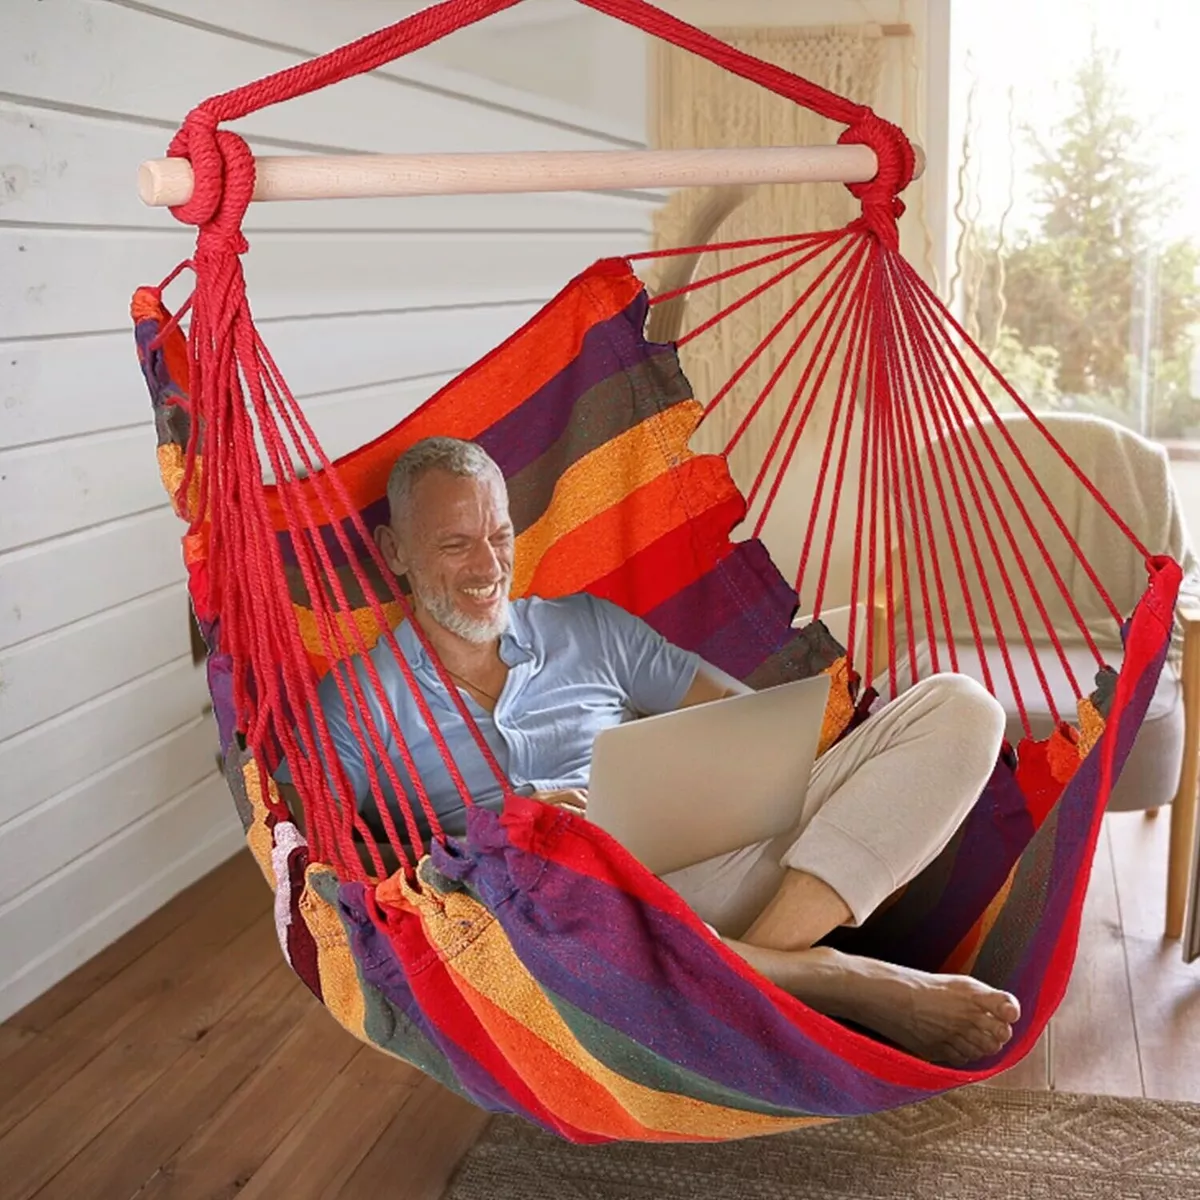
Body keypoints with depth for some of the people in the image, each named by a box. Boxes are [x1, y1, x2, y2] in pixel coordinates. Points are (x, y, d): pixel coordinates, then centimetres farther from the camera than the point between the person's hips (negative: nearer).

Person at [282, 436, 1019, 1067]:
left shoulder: (591, 629, 21)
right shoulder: (357, 702, 13)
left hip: (695, 881, 4)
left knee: (957, 707, -6)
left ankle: (761, 954, -28)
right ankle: (832, 979, -29)